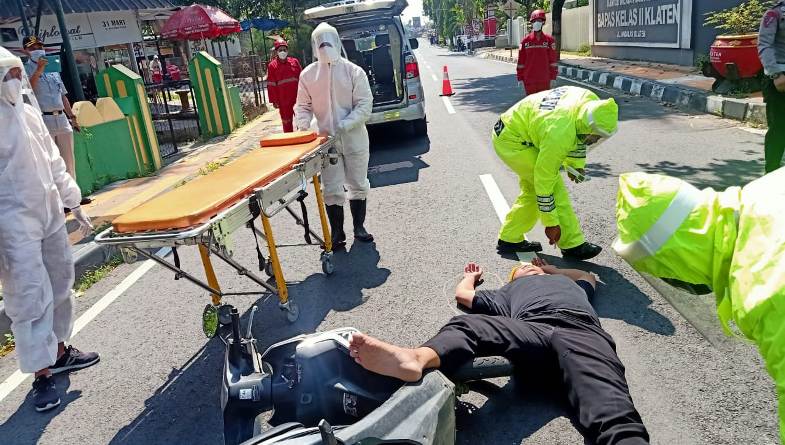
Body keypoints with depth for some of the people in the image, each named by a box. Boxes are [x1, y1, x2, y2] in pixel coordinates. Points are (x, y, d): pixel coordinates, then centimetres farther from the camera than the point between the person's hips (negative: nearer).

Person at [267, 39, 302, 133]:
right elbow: (271, 85, -4)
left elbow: (301, 79, 7)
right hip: (283, 100, -2)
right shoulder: (272, 66, -2)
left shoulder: (295, 62, 4)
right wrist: (274, 100, -7)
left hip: (297, 98, 2)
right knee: (286, 122, 7)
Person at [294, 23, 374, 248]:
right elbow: (303, 106, 7)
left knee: (358, 185, 10)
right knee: (332, 190, 4)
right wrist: (302, 125, -14)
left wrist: (344, 125, -22)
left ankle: (359, 227, 26)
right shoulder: (307, 75, 2)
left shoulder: (354, 71, -5)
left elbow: (364, 105, -9)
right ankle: (337, 232, 17)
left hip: (354, 139, -1)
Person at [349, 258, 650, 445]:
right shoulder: (508, 293, 44)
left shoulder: (566, 281, 49)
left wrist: (548, 267, 71)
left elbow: (589, 276, 70)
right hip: (530, 329, 0)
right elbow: (463, 294, 49)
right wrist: (472, 275, 69)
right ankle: (416, 359, -64)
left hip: (582, 331, 1)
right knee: (470, 326, -34)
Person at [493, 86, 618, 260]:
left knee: (531, 191, 12)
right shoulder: (559, 134, -36)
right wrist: (551, 223, -19)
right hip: (511, 142, -9)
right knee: (554, 187, -11)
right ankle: (572, 245, -1)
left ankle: (509, 239, 22)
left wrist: (576, 164, 13)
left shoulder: (591, 101, -14)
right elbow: (544, 180, -27)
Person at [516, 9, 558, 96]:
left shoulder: (549, 40, 1)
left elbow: (553, 59, 2)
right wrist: (520, 77, 1)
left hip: (545, 79, 0)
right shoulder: (526, 40, 2)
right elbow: (521, 60, 3)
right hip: (529, 79, 0)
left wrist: (553, 77, -1)